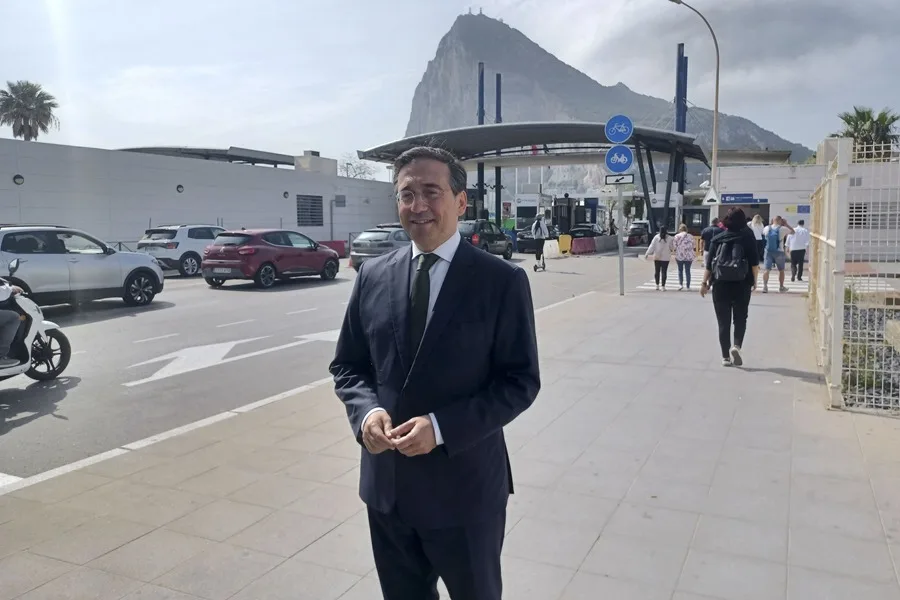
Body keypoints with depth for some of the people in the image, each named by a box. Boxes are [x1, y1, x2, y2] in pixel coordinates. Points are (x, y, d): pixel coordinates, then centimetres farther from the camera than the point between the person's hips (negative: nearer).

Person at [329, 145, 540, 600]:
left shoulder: (502, 281, -10)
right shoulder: (373, 276, 2)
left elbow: (520, 381, -11)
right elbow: (347, 365, 8)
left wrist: (441, 427, -22)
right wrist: (367, 411, -14)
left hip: (465, 485, -3)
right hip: (386, 483, 4)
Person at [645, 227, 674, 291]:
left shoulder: (656, 237, -5)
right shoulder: (669, 238, -4)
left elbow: (652, 246, -6)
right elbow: (672, 247, 3)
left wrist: (647, 254, -3)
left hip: (657, 257, 1)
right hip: (665, 258, 0)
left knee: (657, 271, 10)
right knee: (664, 272, 1)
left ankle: (657, 285, 10)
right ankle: (663, 286, 0)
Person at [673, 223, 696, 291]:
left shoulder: (677, 236, -3)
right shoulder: (691, 236, 3)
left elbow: (675, 246, -3)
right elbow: (693, 246, 6)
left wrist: (675, 256, 6)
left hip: (679, 256, -1)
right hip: (689, 256, 1)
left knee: (680, 270, 10)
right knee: (688, 271, 7)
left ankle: (680, 284, -6)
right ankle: (688, 286, 8)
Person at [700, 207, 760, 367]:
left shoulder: (717, 238, 2)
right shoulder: (748, 237, 0)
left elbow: (709, 263, 0)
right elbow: (754, 262, -3)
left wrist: (704, 283, 5)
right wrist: (754, 281, 7)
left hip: (720, 284, 1)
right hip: (741, 284, 0)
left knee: (723, 321, 6)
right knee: (740, 318, 13)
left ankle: (725, 357, 7)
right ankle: (736, 346, -9)